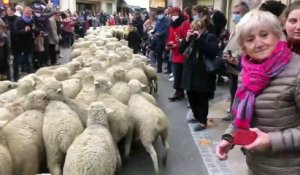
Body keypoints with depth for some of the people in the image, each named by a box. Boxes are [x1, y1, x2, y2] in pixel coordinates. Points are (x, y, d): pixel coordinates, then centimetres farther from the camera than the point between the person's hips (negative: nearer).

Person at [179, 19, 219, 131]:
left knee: (202, 99, 0)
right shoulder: (190, 37, 14)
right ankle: (196, 115, 35)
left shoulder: (210, 37, -4)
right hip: (190, 72, 7)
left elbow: (213, 51, -21)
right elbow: (181, 50, 7)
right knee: (191, 96, 15)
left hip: (203, 74, -6)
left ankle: (203, 121, 11)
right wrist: (187, 39, -9)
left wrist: (200, 39, -21)